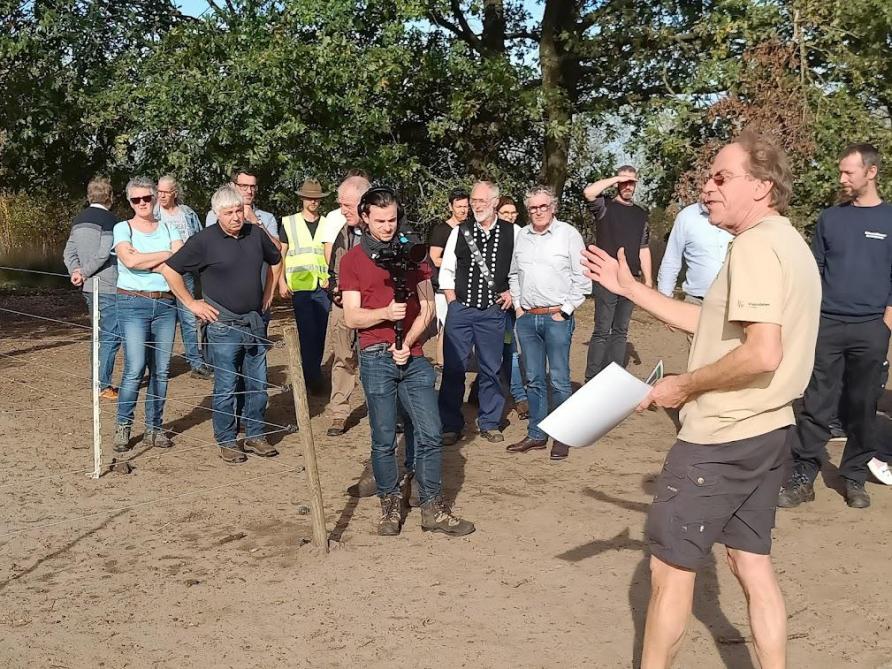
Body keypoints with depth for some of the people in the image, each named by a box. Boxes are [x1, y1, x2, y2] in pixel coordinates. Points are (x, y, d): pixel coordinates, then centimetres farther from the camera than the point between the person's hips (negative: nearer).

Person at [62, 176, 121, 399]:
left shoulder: (79, 220, 13)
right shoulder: (109, 220, -12)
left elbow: (69, 252, 10)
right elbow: (103, 254, -18)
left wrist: (76, 271, -2)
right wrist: (85, 272, -8)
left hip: (89, 288, 8)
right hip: (108, 287, -8)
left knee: (100, 335, 16)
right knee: (110, 337, -3)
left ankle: (100, 382, 21)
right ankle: (103, 385, -3)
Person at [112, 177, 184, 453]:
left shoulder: (168, 229, 12)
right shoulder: (123, 228, 3)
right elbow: (130, 260, -15)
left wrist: (144, 261, -10)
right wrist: (167, 254, -7)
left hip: (165, 303, 4)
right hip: (133, 303, -3)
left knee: (161, 370, 4)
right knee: (135, 369, -12)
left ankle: (154, 427, 14)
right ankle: (123, 427, 2)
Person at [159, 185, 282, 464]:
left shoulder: (257, 234, 4)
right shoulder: (204, 240, -10)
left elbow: (275, 261, 23)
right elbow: (169, 269, -7)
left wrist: (268, 295, 16)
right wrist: (191, 303, -7)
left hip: (256, 322, 5)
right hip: (224, 325, -5)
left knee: (258, 385, 10)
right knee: (226, 387, 1)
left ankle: (255, 436, 23)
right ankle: (226, 441, 13)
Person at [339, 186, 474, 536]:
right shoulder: (352, 260, 5)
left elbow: (427, 308, 7)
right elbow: (351, 317, -2)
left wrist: (408, 342, -7)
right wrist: (385, 313, -20)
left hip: (413, 355, 2)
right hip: (376, 358, -2)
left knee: (430, 434, -1)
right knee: (383, 439, 3)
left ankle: (432, 508, 8)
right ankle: (390, 506, 16)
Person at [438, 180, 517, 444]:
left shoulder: (512, 233, 0)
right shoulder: (459, 232, 2)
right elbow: (446, 270, 7)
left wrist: (512, 292, -2)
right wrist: (452, 302, 1)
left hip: (493, 311, 0)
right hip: (460, 310, 0)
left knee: (491, 369, 8)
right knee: (453, 368, 1)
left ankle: (489, 423, 21)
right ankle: (450, 425, 11)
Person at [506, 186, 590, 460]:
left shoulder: (568, 234, -4)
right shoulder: (522, 236, 11)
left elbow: (582, 279, -5)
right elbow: (514, 275, 21)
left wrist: (565, 310, -8)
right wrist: (517, 305, 11)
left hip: (557, 317, -5)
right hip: (526, 317, 5)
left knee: (559, 380, -3)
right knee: (534, 380, 10)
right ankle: (536, 435, 19)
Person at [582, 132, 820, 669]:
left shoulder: (755, 245, -19)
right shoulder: (787, 242, 12)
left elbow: (762, 353, -29)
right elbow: (716, 326, 16)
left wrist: (685, 385, -16)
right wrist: (631, 288, 15)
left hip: (723, 438, -10)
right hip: (768, 430, 10)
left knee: (670, 565, 4)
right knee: (753, 563, 16)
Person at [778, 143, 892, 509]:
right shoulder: (830, 218, 8)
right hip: (827, 325, 1)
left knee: (862, 408, 6)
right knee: (816, 406, -1)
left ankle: (854, 478, 18)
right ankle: (803, 477, 3)